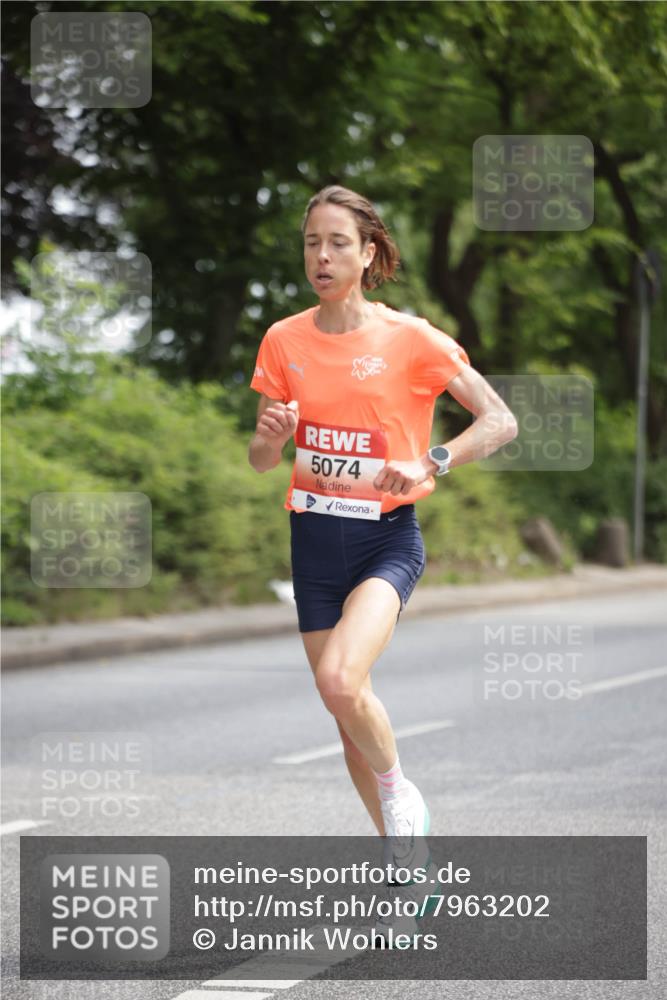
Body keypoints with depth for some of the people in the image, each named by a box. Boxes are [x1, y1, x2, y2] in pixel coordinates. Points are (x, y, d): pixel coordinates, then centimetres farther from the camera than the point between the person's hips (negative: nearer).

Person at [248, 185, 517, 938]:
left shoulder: (410, 339, -6)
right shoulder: (284, 340, 4)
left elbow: (500, 422, -5)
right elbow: (261, 461, 9)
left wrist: (430, 464, -20)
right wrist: (269, 435, -15)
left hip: (387, 537, -5)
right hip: (314, 537, 5)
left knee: (339, 681, -28)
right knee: (347, 712, 8)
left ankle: (400, 792, 1)